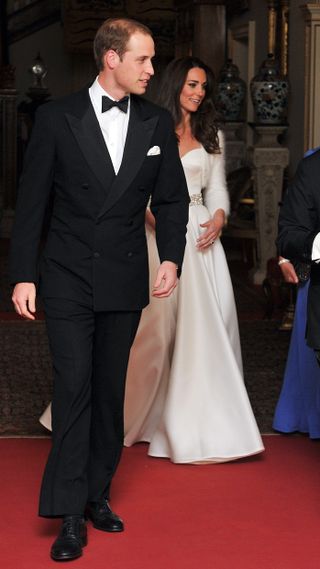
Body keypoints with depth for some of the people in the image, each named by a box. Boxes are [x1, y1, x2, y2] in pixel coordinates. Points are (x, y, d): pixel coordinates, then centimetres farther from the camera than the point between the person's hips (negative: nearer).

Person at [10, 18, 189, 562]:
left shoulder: (157, 122, 4)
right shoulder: (57, 117, -5)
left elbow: (172, 198, 10)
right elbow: (31, 201, -3)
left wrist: (171, 257, -5)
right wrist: (23, 276, -6)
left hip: (126, 282, 3)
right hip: (69, 278, -3)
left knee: (110, 391, 11)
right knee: (74, 387, -7)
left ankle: (97, 494, 23)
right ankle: (71, 514, -3)